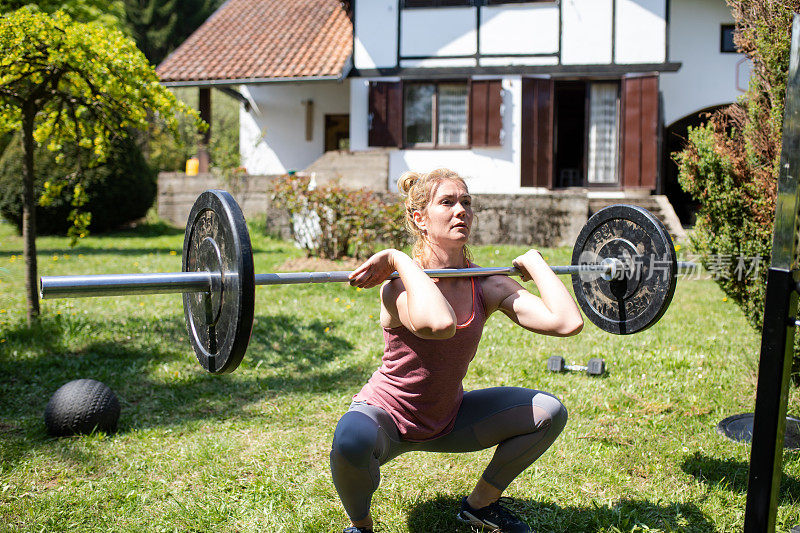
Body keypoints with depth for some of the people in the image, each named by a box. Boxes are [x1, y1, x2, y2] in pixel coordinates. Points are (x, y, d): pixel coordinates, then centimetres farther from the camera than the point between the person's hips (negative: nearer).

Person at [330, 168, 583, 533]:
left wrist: (534, 263, -13)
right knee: (352, 439, -40)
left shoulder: (486, 286, -12)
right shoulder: (398, 286, -26)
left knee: (549, 413, -7)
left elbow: (568, 322, -25)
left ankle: (481, 503, 15)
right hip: (386, 416, -5)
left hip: (446, 419, 5)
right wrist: (399, 261, -40)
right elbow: (439, 324, -51)